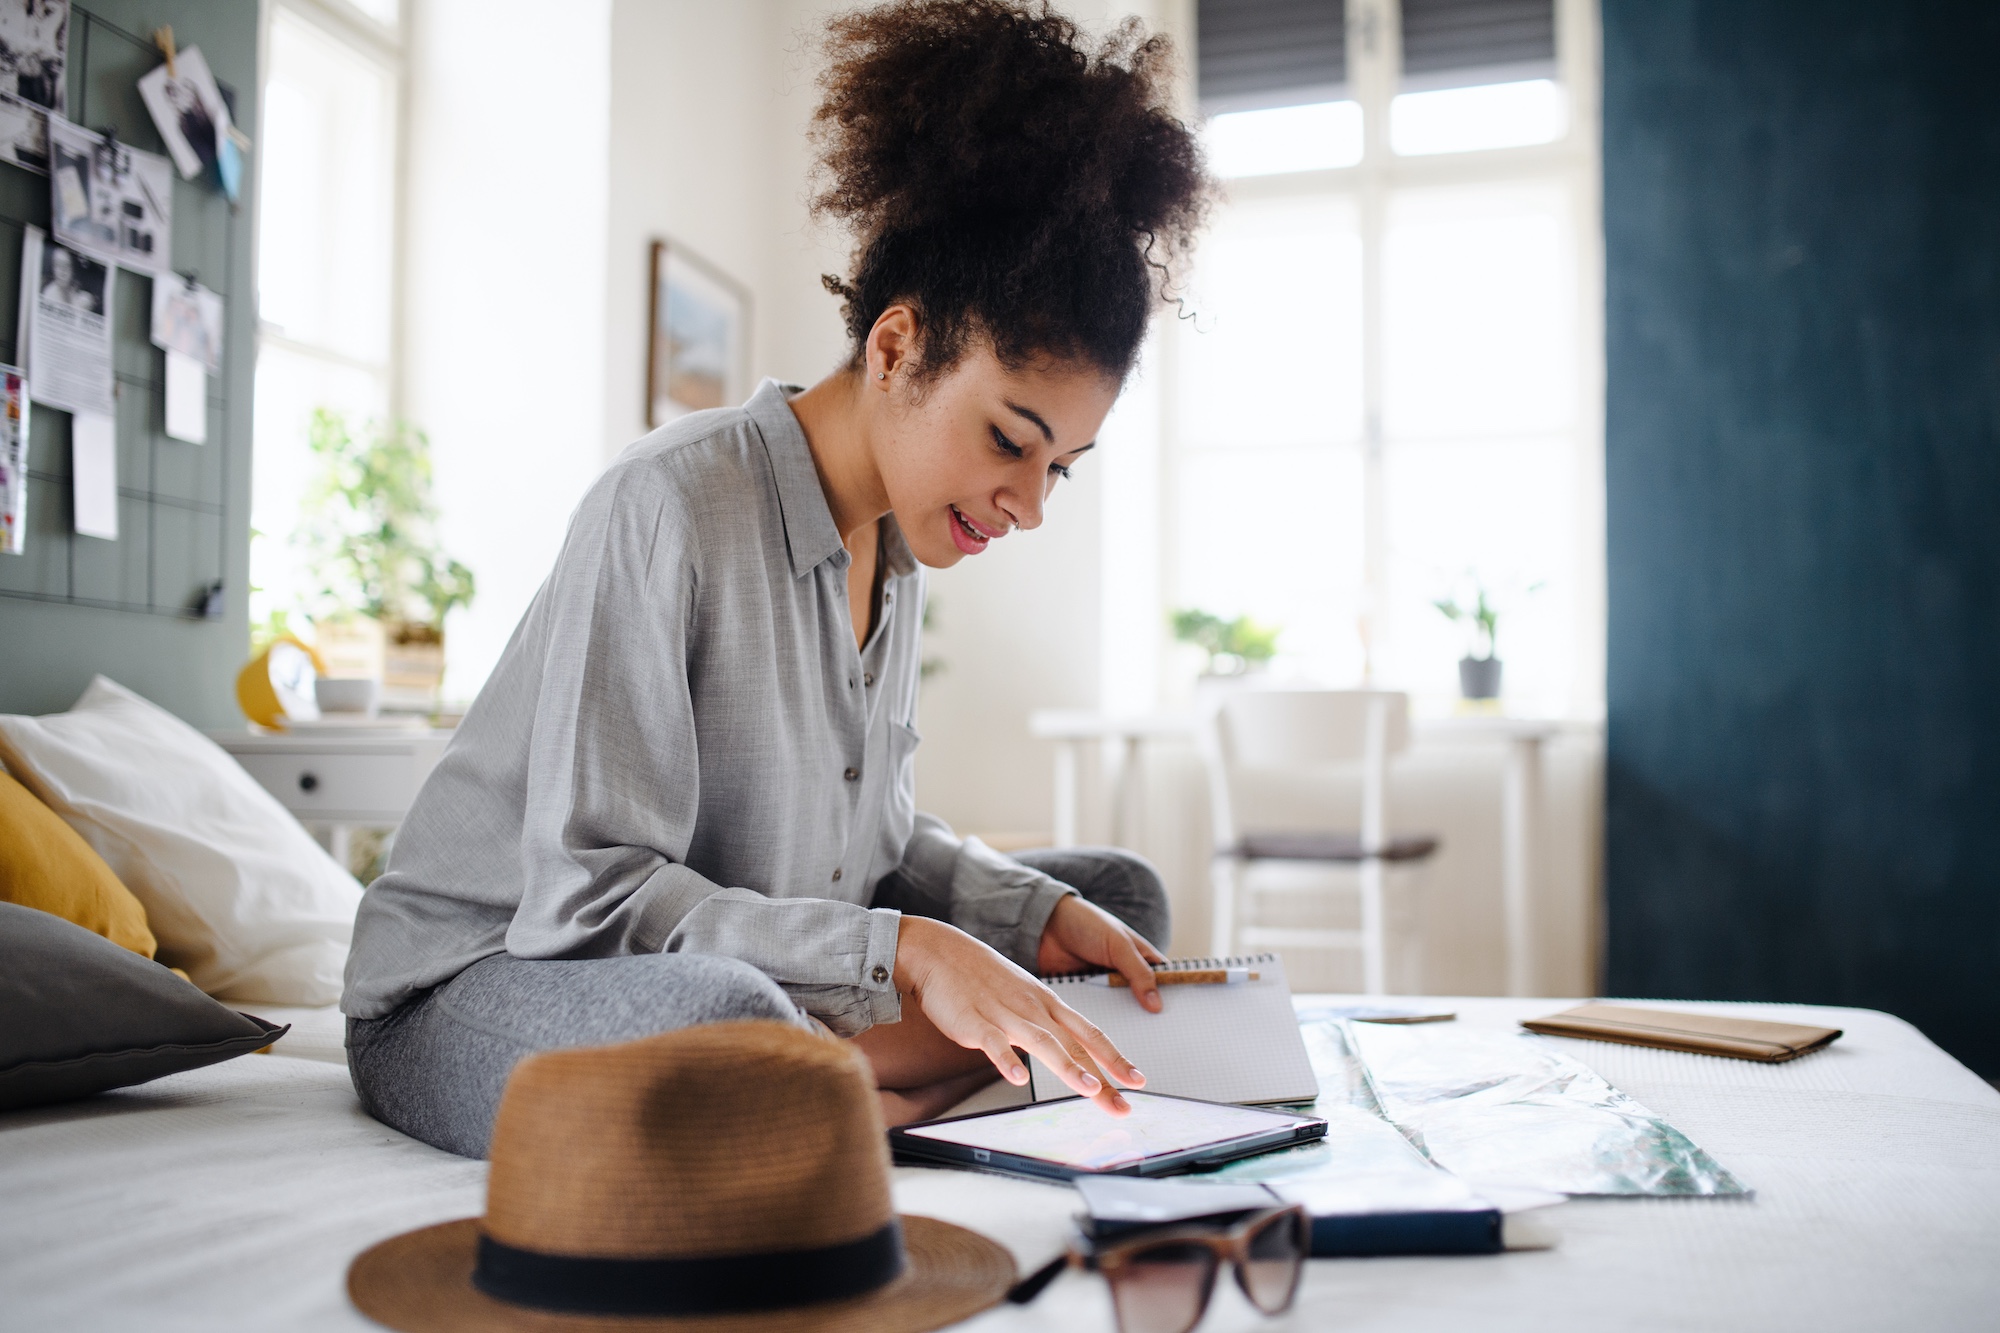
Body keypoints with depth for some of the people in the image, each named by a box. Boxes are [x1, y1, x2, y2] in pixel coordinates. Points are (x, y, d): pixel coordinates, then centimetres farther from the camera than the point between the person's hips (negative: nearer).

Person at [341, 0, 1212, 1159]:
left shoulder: (897, 548, 4)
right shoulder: (672, 504, -23)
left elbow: (879, 833, 11)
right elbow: (584, 897, -26)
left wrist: (1042, 912, -7)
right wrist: (901, 950, -31)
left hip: (757, 965, 8)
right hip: (481, 979, -8)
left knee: (1123, 896, 6)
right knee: (714, 1017, -44)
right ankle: (869, 1096, -12)